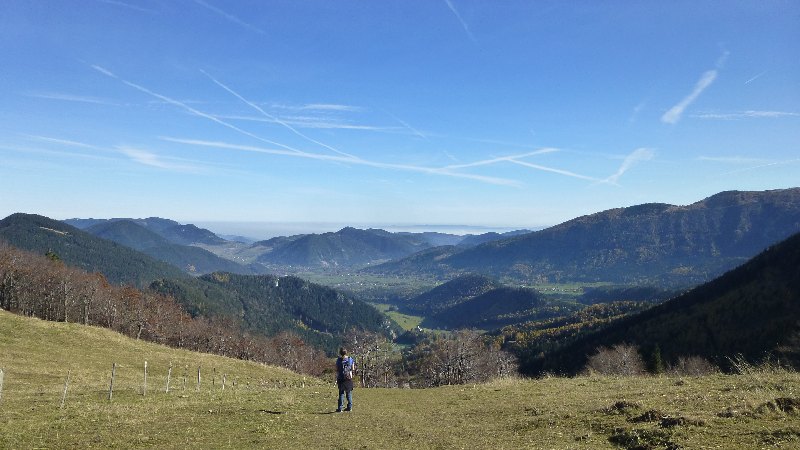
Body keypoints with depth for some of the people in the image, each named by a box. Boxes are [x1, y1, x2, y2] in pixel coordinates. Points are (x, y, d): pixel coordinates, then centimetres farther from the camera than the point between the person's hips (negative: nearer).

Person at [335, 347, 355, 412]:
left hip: (341, 379, -1)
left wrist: (336, 380, 6)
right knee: (349, 393, 11)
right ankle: (349, 407, 12)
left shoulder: (338, 360, -5)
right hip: (349, 378, 1)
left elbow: (337, 371, -2)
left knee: (341, 393, 4)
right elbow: (353, 370, 2)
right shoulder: (351, 359, -1)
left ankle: (340, 408, 2)